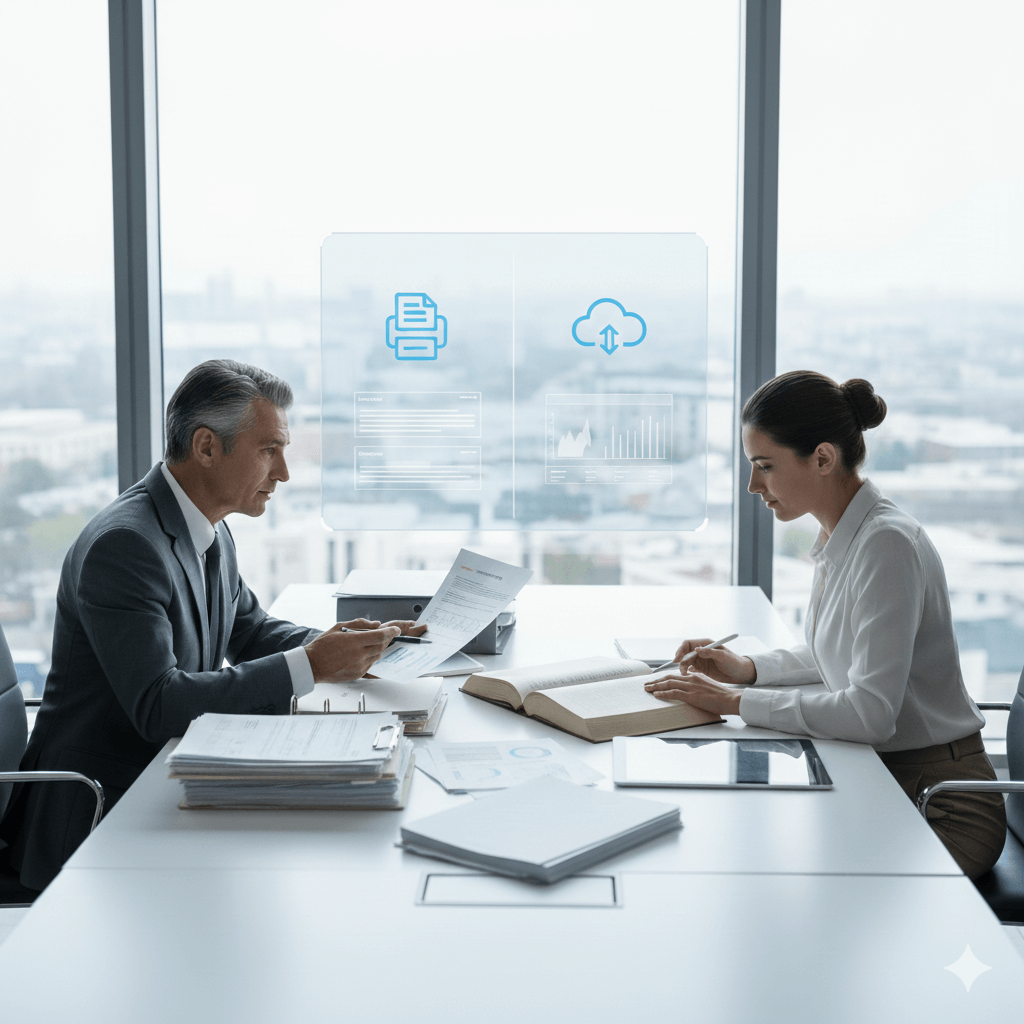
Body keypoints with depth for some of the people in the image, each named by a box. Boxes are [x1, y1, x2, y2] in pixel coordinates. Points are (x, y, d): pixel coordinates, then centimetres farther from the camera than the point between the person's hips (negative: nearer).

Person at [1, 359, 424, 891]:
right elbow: (157, 705, -28)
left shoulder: (210, 533, 8)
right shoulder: (124, 544, -22)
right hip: (97, 819, -9)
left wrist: (340, 643, 0)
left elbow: (249, 631, 21)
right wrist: (308, 666, -27)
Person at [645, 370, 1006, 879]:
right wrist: (749, 669, 9)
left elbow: (871, 712, -27)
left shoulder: (887, 543, -22)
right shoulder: (839, 537, 6)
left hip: (941, 806, -8)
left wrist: (737, 702, -21)